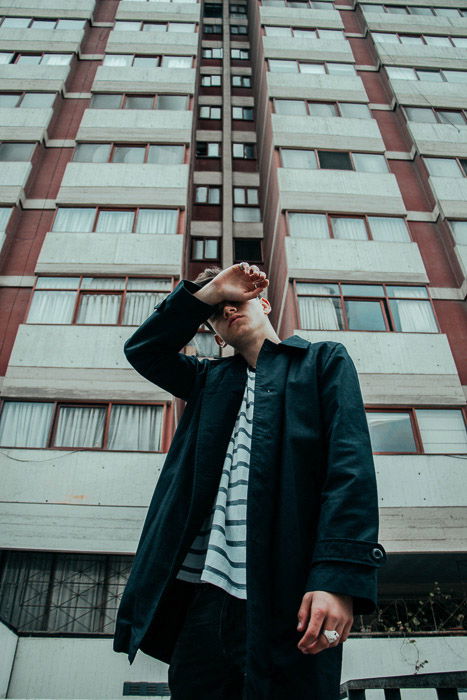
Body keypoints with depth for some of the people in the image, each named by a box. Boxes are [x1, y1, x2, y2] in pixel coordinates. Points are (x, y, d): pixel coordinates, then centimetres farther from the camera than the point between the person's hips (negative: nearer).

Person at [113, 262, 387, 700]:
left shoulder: (324, 360, 8)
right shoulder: (211, 380, 22)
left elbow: (350, 462, -5)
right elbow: (142, 349, 13)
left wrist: (340, 576, -18)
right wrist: (209, 291, 7)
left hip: (285, 597, -4)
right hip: (203, 592, 5)